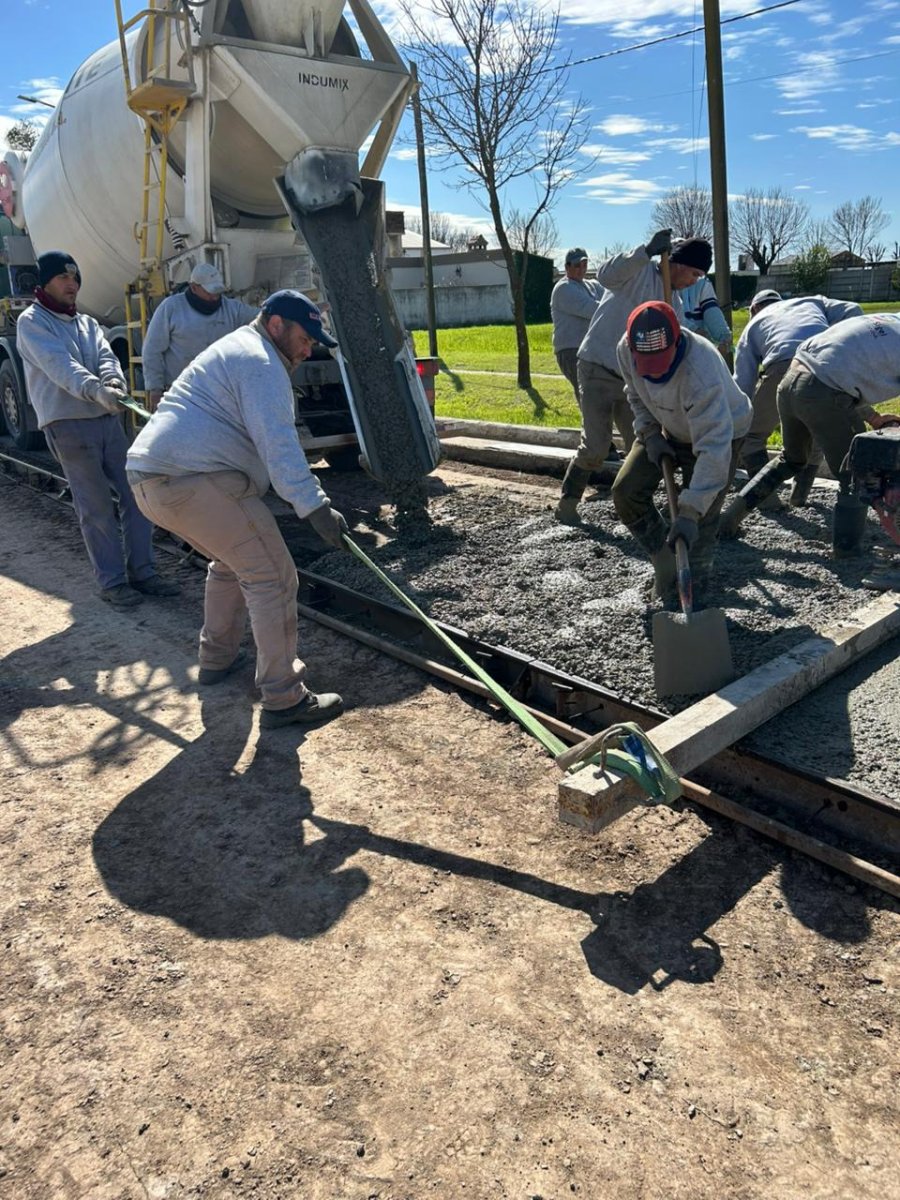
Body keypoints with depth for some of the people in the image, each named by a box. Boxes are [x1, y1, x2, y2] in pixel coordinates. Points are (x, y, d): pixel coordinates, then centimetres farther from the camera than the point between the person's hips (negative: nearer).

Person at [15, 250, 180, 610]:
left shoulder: (87, 323, 18)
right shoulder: (32, 322, -2)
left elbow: (106, 356, 0)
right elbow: (59, 365, -19)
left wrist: (113, 381, -24)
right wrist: (95, 390, -36)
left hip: (108, 419, 6)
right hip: (68, 425, -6)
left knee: (135, 496, 4)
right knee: (97, 507, -4)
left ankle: (142, 572, 15)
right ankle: (111, 582, 6)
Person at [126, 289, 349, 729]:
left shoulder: (236, 349, 28)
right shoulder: (259, 361, -5)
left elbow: (265, 436, 37)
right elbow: (277, 443, -19)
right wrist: (315, 507, -25)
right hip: (195, 481, -10)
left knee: (232, 562, 27)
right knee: (271, 576, -7)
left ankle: (217, 658, 36)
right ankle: (284, 699, -5)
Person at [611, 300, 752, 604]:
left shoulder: (700, 373, -44)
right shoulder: (626, 350, -25)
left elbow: (713, 446, -47)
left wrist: (689, 512, -52)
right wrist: (649, 433, -13)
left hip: (719, 431, -5)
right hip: (666, 428, 6)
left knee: (702, 519, -12)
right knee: (626, 492, -4)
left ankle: (692, 591, 11)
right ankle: (666, 565, 14)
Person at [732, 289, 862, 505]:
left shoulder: (753, 324, 32)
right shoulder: (812, 301, 38)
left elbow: (742, 383, 23)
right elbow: (852, 312, 19)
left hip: (784, 367, -2)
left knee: (751, 436, 19)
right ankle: (800, 493, 28)